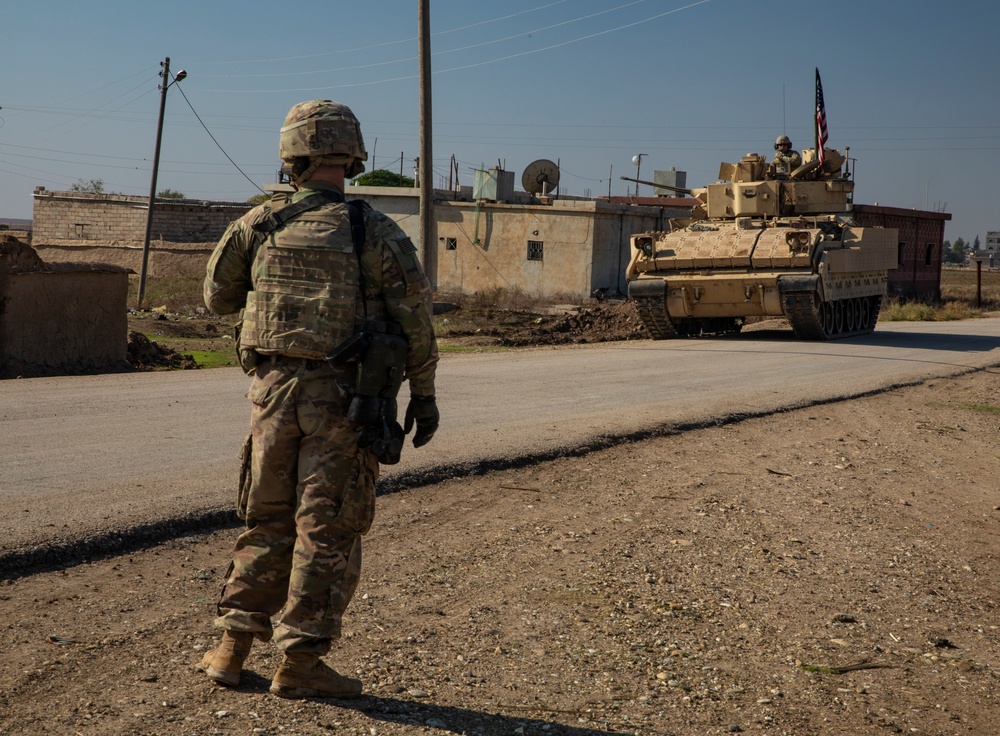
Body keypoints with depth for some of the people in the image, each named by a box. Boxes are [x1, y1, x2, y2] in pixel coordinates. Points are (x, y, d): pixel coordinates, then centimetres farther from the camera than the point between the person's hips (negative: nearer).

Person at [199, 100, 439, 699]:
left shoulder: (259, 224, 0)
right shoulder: (376, 233, -8)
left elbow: (218, 297, 13)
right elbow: (416, 320, -6)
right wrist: (424, 394, 4)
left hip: (275, 390, 3)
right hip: (344, 399, -3)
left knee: (268, 522, 16)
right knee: (328, 529, 4)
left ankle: (233, 648, 18)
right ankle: (299, 662, 8)